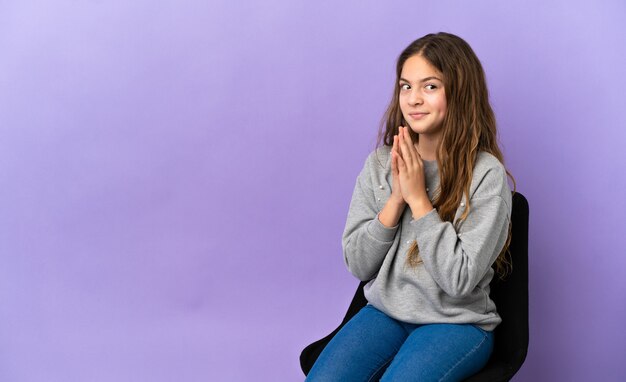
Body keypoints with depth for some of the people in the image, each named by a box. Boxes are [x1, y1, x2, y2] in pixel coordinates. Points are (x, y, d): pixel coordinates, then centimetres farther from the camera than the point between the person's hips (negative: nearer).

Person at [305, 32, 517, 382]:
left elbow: (460, 280, -17)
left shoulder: (485, 174, -12)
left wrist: (418, 198, -18)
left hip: (457, 323, -3)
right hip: (385, 312, 4)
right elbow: (357, 264, 0)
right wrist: (396, 197, -13)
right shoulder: (380, 163, 1)